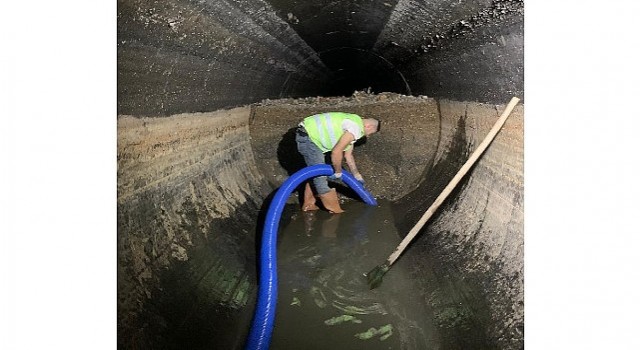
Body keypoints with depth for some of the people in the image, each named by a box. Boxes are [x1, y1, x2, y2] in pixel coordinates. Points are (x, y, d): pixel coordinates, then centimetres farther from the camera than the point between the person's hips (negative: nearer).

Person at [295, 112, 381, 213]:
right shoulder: (356, 128, -15)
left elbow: (348, 154, 26)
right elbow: (336, 152, -20)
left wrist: (357, 176, 30)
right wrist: (338, 172, -5)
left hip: (308, 135, 11)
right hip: (307, 136, -11)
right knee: (320, 174, -1)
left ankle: (309, 204, 31)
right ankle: (334, 209, 9)